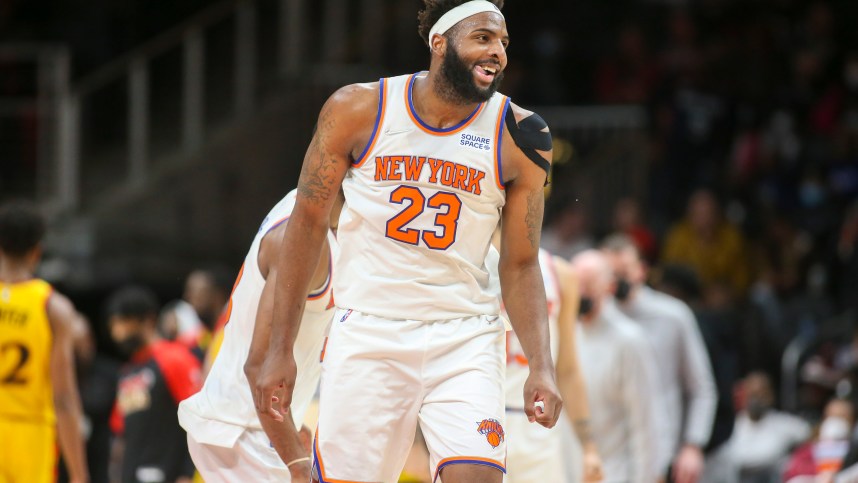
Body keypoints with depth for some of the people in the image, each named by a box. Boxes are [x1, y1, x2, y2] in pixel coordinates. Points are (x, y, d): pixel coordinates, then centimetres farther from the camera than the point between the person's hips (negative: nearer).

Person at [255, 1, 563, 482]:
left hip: (464, 339, 0)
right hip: (367, 334, 0)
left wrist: (542, 367, -9)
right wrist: (281, 350, 1)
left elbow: (520, 266, 4)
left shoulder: (518, 138, -2)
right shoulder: (359, 110, -4)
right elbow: (309, 222, 4)